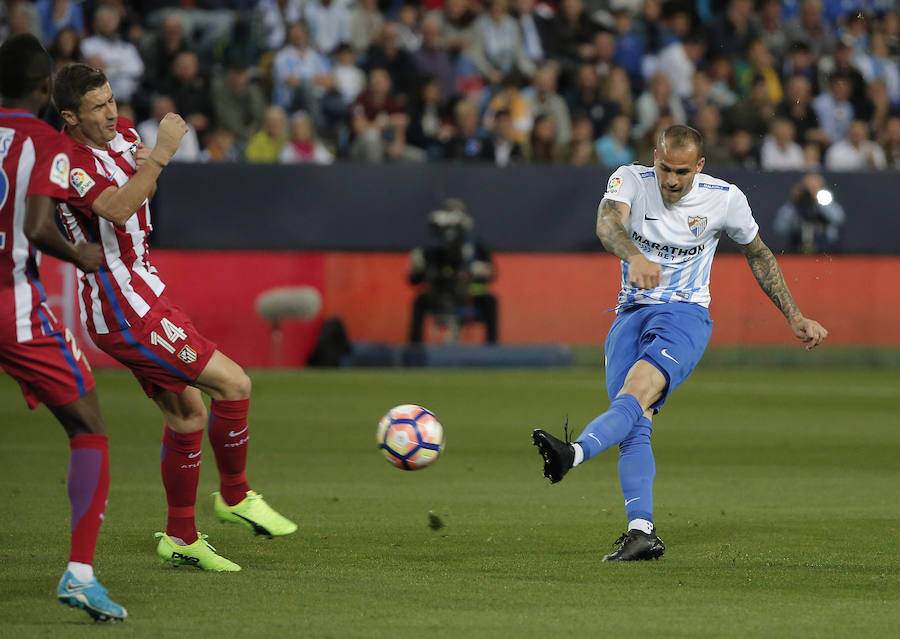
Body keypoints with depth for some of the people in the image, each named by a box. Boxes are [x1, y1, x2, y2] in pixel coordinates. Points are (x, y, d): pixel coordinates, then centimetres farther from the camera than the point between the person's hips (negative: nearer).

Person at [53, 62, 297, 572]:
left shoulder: (123, 132, 8)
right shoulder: (72, 161, -21)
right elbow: (116, 209, -39)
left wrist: (149, 167, 2)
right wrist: (160, 155, -39)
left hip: (143, 296, 10)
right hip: (125, 312, -10)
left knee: (189, 415, 12)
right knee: (233, 383, -10)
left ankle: (181, 538, 22)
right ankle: (235, 496, 9)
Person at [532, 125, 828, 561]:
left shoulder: (725, 199, -3)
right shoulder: (630, 180, -4)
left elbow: (758, 255, 15)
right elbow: (608, 223, -26)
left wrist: (795, 318, 15)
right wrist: (634, 256, -49)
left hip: (685, 314, -3)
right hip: (631, 313, 3)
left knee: (634, 395, -30)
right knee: (635, 426, -11)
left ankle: (572, 454, -54)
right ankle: (641, 532, -13)